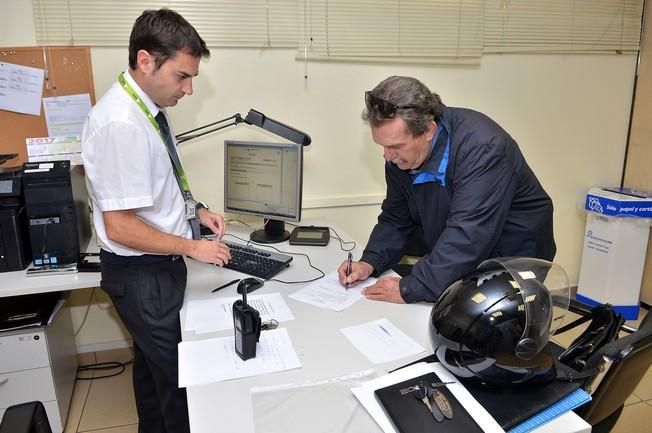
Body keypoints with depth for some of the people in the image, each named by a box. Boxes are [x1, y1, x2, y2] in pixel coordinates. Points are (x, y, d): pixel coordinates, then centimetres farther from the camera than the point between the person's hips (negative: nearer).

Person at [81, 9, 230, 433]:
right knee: (178, 373, 8)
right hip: (142, 274, -9)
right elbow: (120, 227, -25)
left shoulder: (148, 107, 0)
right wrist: (191, 247, -17)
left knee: (153, 361, 26)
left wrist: (195, 209, 2)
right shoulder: (121, 124, -27)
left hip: (158, 266, 9)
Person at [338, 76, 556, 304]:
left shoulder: (482, 148, -29)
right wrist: (370, 262, -13)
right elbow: (395, 219, 2)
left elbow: (467, 238, -35)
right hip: (455, 263, 7)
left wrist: (409, 289, -33)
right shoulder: (399, 154, -7)